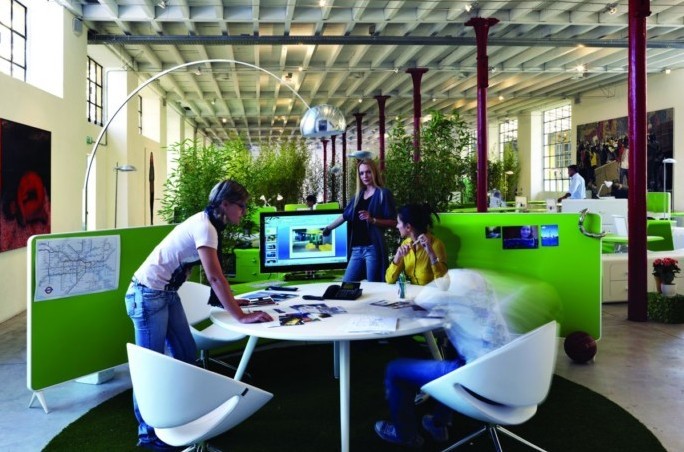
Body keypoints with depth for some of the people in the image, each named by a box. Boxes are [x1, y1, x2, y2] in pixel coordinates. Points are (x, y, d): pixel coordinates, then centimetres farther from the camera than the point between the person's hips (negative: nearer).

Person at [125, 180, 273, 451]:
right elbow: (215, 277, -29)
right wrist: (241, 316, -29)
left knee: (186, 356, 12)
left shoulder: (207, 224, 7)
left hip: (167, 294, 10)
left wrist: (230, 300, 6)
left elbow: (214, 274, 14)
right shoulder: (204, 227, -22)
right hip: (148, 295, -10)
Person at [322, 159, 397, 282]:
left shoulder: (383, 194, -2)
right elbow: (345, 215, 24)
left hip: (373, 248, -6)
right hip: (357, 249, 6)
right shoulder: (359, 195, 16)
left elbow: (393, 222, -7)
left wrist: (373, 220, -18)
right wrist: (328, 228, 27)